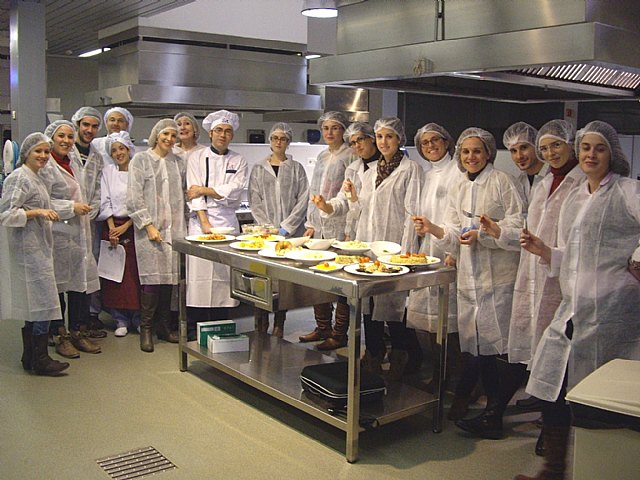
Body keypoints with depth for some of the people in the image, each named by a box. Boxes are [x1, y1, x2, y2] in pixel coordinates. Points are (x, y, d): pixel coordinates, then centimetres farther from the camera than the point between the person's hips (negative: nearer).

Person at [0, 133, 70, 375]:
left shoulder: (36, 178, 18)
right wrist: (37, 212, -21)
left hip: (39, 248, 10)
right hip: (28, 249, -10)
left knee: (32, 305, 11)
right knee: (42, 303, -9)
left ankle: (30, 358, 17)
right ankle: (40, 360, -2)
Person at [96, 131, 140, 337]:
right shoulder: (108, 172, 9)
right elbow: (105, 202, 4)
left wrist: (126, 226, -9)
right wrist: (112, 228, -6)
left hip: (134, 226, -2)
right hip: (112, 226, 2)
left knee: (136, 273, -4)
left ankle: (139, 318, 7)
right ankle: (121, 320, 8)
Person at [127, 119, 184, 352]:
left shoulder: (178, 163, 14)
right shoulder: (141, 159, 1)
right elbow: (134, 197, -5)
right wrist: (148, 225, -11)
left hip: (173, 228, 4)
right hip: (149, 228, -4)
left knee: (168, 279, 6)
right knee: (152, 278, -7)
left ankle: (164, 326, 16)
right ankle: (146, 329, 4)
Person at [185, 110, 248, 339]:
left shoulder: (239, 162, 12)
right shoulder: (198, 158, 8)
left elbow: (233, 191, -2)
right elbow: (193, 193, -2)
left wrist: (204, 190, -5)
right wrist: (204, 222, -11)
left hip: (227, 220, 1)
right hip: (200, 219, -1)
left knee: (223, 274, -2)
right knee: (199, 272, -6)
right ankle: (194, 332, 1)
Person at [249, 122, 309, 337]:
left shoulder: (296, 168, 7)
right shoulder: (259, 168, 11)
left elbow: (302, 200, 1)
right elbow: (255, 201, 5)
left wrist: (286, 227, -8)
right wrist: (268, 227, -6)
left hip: (290, 232, 0)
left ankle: (279, 325, 10)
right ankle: (260, 326, 4)